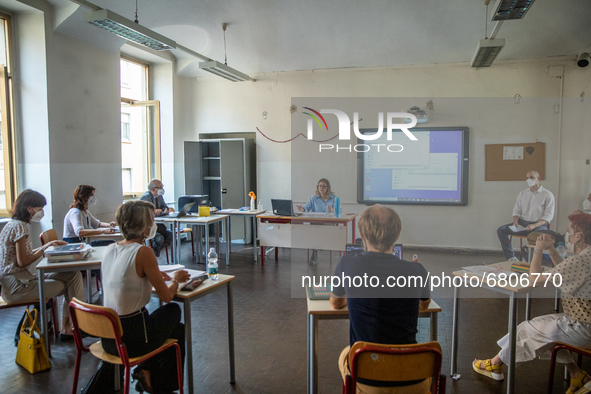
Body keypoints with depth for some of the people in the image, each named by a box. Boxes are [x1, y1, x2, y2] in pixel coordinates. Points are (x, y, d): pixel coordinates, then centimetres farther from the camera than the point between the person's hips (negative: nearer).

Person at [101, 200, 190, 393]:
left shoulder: (111, 249, 3)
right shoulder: (143, 252, -19)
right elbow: (167, 296, -12)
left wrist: (155, 276, 13)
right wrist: (174, 279, 6)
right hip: (130, 338, -7)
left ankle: (146, 371, 21)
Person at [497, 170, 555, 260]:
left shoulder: (547, 195, 1)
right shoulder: (522, 193, 16)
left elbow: (549, 216, -6)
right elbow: (516, 210, 16)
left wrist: (534, 225, -22)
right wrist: (515, 221, -8)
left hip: (539, 224, -4)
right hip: (522, 222, 5)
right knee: (501, 230, -18)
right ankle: (511, 258, -18)